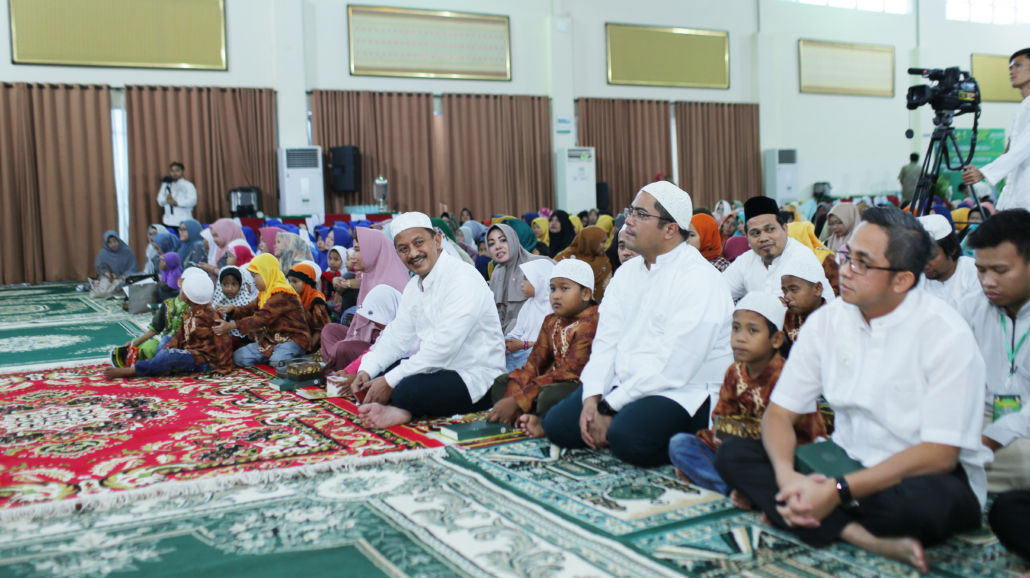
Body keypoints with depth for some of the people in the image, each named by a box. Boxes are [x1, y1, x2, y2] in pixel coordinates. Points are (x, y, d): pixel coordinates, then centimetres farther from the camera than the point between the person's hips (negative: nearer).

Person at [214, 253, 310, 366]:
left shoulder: (282, 294, -21)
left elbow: (262, 318, -27)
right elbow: (250, 309, 13)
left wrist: (231, 326, -28)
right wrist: (233, 309, -10)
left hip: (291, 339, -9)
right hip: (270, 339, 9)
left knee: (278, 360, -38)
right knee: (239, 357, -2)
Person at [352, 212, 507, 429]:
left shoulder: (462, 279, -20)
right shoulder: (414, 286, 10)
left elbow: (443, 346, -27)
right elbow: (397, 337, 12)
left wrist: (390, 381, -24)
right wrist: (366, 370, -6)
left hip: (476, 378, -9)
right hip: (439, 368, 9)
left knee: (408, 390, -33)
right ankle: (399, 410, -17)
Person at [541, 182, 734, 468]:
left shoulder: (698, 280, -16)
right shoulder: (628, 271, 11)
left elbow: (670, 368, -22)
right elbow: (605, 341, 5)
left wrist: (611, 407, -19)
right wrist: (592, 398, -10)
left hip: (682, 393, -7)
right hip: (623, 384, 7)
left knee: (628, 436, -33)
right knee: (556, 423, -6)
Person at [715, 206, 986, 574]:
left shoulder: (946, 335, -15)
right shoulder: (826, 321, -1)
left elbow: (938, 454, -19)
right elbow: (779, 412, -1)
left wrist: (838, 491, -27)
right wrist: (787, 477, -23)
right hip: (846, 461, 5)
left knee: (928, 501, -40)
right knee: (732, 453, -16)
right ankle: (871, 540, -26)